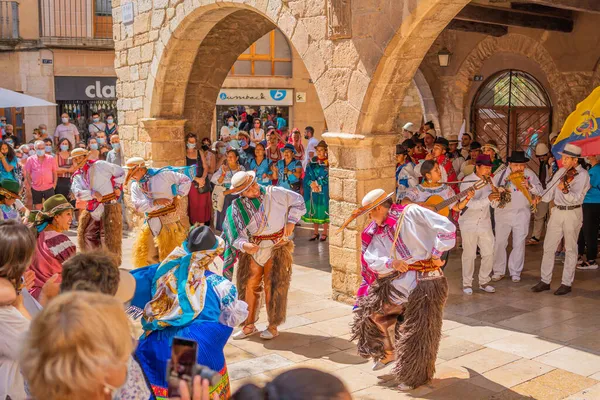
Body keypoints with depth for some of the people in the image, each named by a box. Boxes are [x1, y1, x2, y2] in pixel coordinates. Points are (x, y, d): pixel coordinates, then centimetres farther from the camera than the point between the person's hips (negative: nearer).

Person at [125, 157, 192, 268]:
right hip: (151, 221, 5)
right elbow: (137, 205, -8)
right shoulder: (135, 185, 5)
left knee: (168, 254, -1)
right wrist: (155, 202, -21)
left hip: (169, 220, -5)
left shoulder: (162, 174, -9)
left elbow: (186, 180, -2)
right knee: (148, 255, 9)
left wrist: (178, 196, -10)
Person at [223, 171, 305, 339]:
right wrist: (244, 245, -34)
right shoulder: (237, 206, -5)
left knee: (272, 286, -2)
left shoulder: (274, 193, -9)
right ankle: (249, 325, 18)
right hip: (253, 247, 3)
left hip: (277, 246, -2)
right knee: (249, 285, 4)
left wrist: (291, 222, -5)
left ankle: (273, 326, 10)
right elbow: (237, 234, -13)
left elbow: (298, 201, 4)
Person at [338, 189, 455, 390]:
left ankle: (416, 377, 22)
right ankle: (387, 351, 25)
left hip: (427, 281, -7)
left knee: (418, 333, 1)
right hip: (402, 280, 7)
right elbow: (371, 258, -1)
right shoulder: (378, 231, 8)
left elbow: (447, 228, -17)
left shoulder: (412, 213, -13)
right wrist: (391, 263, -19)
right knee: (371, 305, 5)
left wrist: (435, 255, -13)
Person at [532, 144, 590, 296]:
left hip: (572, 214, -6)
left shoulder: (582, 175, -11)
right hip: (557, 212, 6)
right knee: (548, 247, 7)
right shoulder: (561, 172, 9)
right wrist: (539, 198, 3)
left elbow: (576, 198, -24)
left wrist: (565, 190, -41)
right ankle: (545, 281, 15)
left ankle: (567, 283, 11)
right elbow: (550, 191, 16)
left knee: (570, 249, 4)